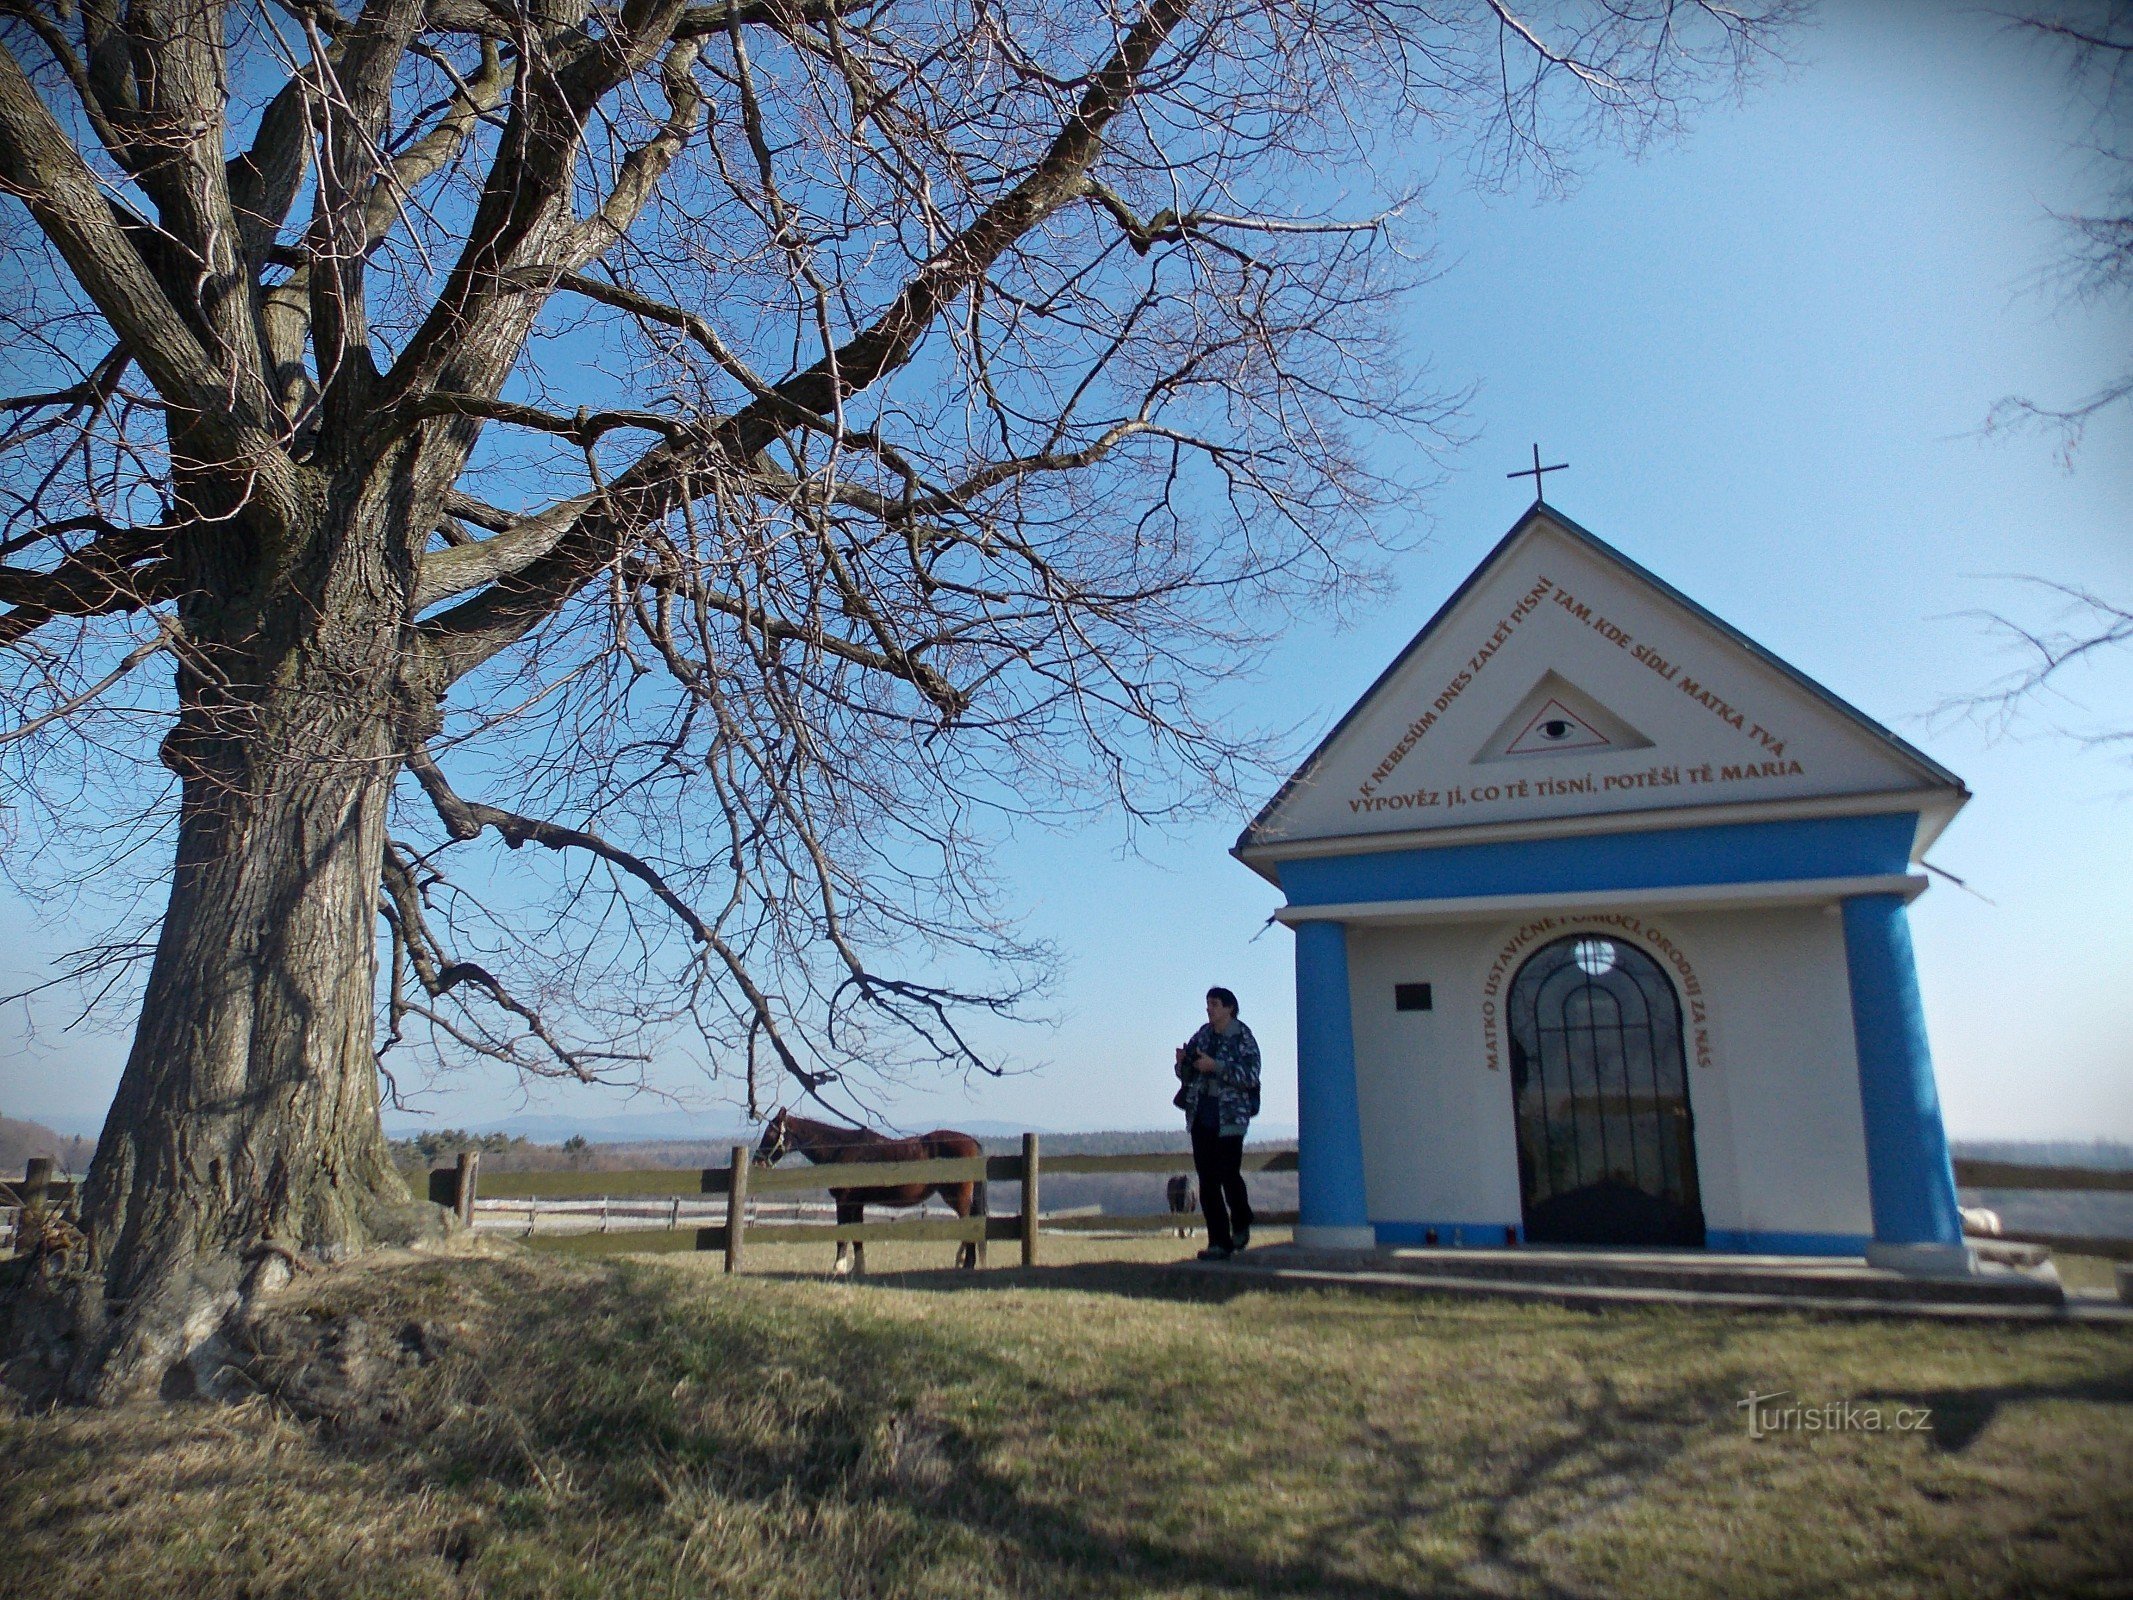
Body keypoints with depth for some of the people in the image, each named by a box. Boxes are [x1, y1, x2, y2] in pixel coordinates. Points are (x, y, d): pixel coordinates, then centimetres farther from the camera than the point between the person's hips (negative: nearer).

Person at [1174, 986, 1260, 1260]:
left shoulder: (1243, 1037, -5)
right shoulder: (1203, 1035, 10)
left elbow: (1251, 1075, -17)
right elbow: (1186, 1075, 15)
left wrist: (1215, 1066, -23)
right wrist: (1183, 1061, -7)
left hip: (1230, 1117, -5)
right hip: (1201, 1115, 5)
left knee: (1229, 1175, -2)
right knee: (1207, 1180, 2)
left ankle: (1241, 1226, 25)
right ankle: (1219, 1243, 8)